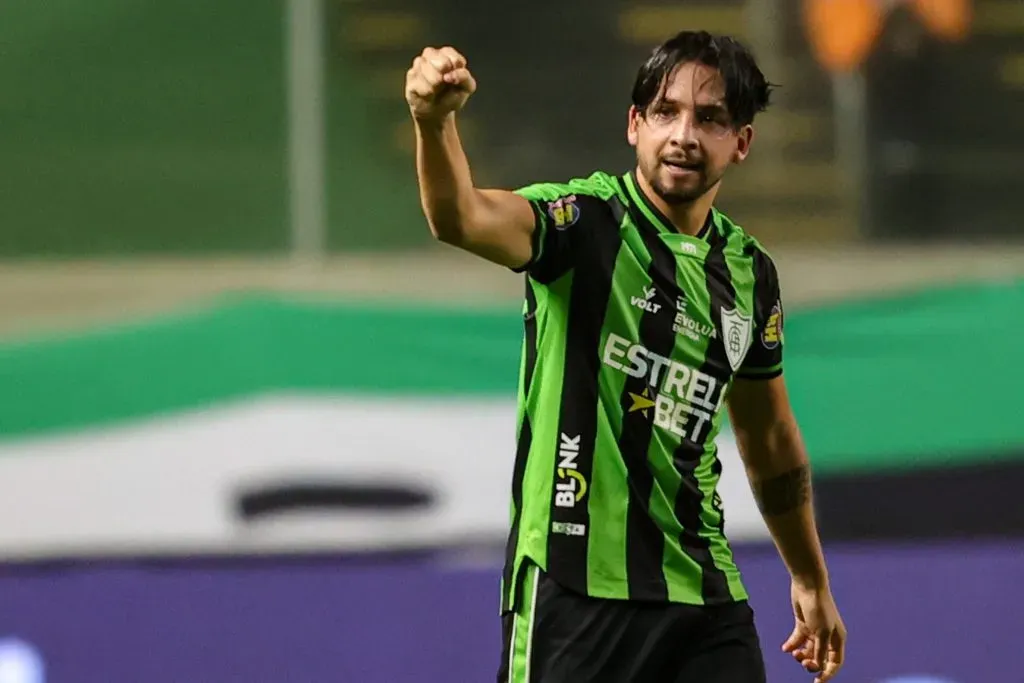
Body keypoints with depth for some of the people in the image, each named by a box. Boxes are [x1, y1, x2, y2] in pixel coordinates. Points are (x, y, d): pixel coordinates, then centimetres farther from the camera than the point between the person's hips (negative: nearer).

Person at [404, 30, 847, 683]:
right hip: (575, 586, -5)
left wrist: (811, 581, 30)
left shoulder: (749, 273, 11)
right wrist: (435, 121, -49)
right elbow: (462, 218, -28)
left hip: (704, 594, 5)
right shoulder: (584, 221, -7)